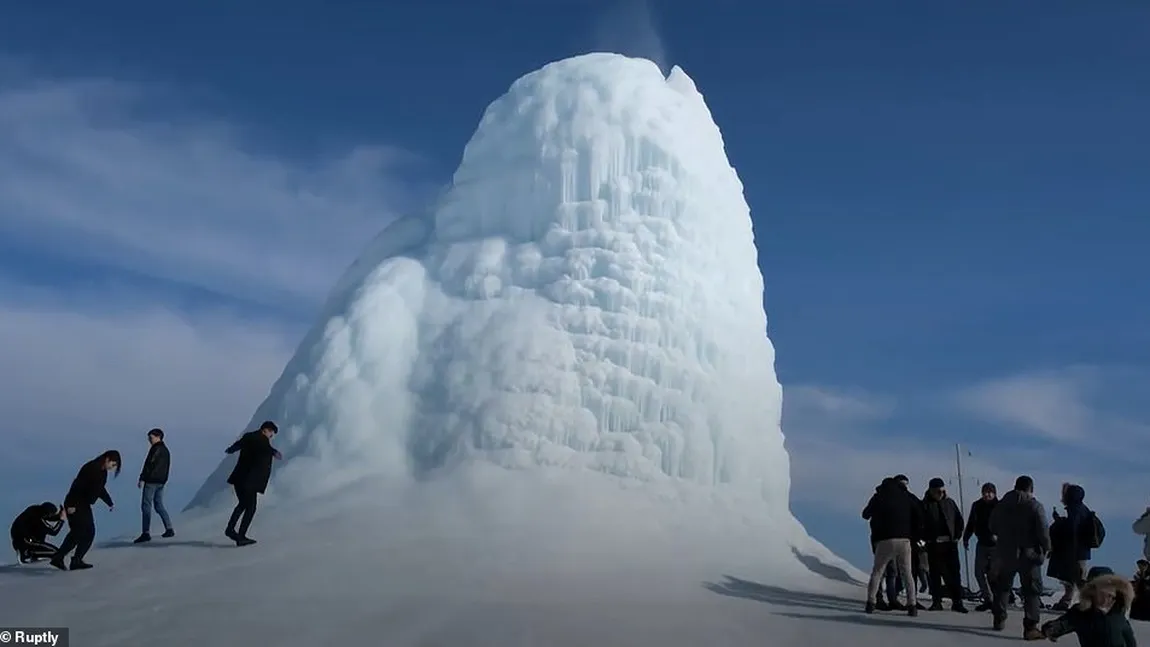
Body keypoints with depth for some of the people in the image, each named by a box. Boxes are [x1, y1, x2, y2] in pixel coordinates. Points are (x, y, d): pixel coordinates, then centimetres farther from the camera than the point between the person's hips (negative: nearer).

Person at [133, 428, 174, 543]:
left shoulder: (156, 449, -11)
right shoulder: (165, 450, 17)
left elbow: (149, 465, -18)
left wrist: (142, 479, -17)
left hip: (151, 481, -9)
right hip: (161, 482, 9)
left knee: (146, 506, -7)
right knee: (159, 505, 15)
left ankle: (146, 533, -12)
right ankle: (169, 529, 11)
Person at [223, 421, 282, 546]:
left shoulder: (248, 436, 15)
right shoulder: (262, 440, -10)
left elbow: (236, 445, 36)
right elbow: (267, 448, -33)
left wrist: (229, 450, 55)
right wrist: (274, 452, -47)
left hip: (239, 478, 8)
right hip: (249, 480, -8)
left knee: (243, 504, 26)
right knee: (250, 507, 3)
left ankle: (230, 528, 29)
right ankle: (241, 537, 3)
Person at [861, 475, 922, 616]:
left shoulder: (879, 497, 5)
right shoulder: (907, 496, 10)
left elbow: (865, 515, 14)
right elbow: (919, 515, 6)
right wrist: (915, 536, 12)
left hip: (884, 541, -1)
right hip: (904, 540, 2)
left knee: (877, 572, 8)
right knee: (907, 573, 10)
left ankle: (871, 602, 1)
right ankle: (912, 605, 1)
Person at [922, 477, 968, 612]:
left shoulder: (949, 502, 8)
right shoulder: (925, 504, -1)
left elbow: (959, 520, 15)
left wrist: (957, 536, 6)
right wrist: (926, 538, -9)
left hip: (950, 542, 2)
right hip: (933, 544, -2)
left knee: (954, 572, 1)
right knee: (935, 573, 3)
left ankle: (957, 602, 5)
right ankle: (937, 601, 10)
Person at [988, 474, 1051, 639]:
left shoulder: (1001, 504, 5)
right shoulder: (1035, 506, -10)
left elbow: (993, 528, 14)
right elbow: (1043, 530, -14)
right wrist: (1046, 548, 1)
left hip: (1005, 553, 4)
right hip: (1029, 554, -4)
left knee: (1002, 587, 20)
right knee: (1032, 591, -1)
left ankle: (999, 620, 28)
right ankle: (1030, 627, -10)